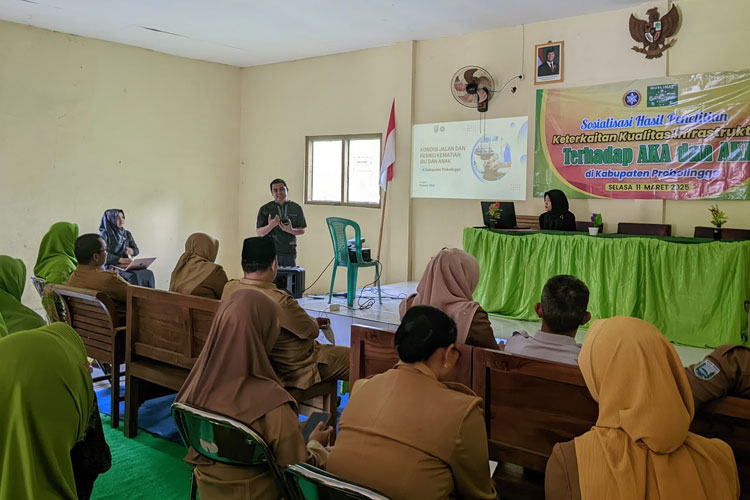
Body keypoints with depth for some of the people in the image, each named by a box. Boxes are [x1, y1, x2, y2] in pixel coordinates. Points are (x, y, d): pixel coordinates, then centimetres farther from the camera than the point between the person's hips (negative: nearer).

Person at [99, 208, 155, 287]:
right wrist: (121, 260, -24)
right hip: (111, 267, -5)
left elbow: (137, 250, 15)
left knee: (148, 274, -25)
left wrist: (131, 251, -10)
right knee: (134, 276, -35)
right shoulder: (104, 234, -2)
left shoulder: (127, 234, 15)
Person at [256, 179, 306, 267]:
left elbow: (302, 230, 8)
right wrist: (270, 226, -19)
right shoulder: (265, 209, 3)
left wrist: (290, 230, -13)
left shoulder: (296, 208, 6)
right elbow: (259, 232, 1)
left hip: (290, 252, 1)